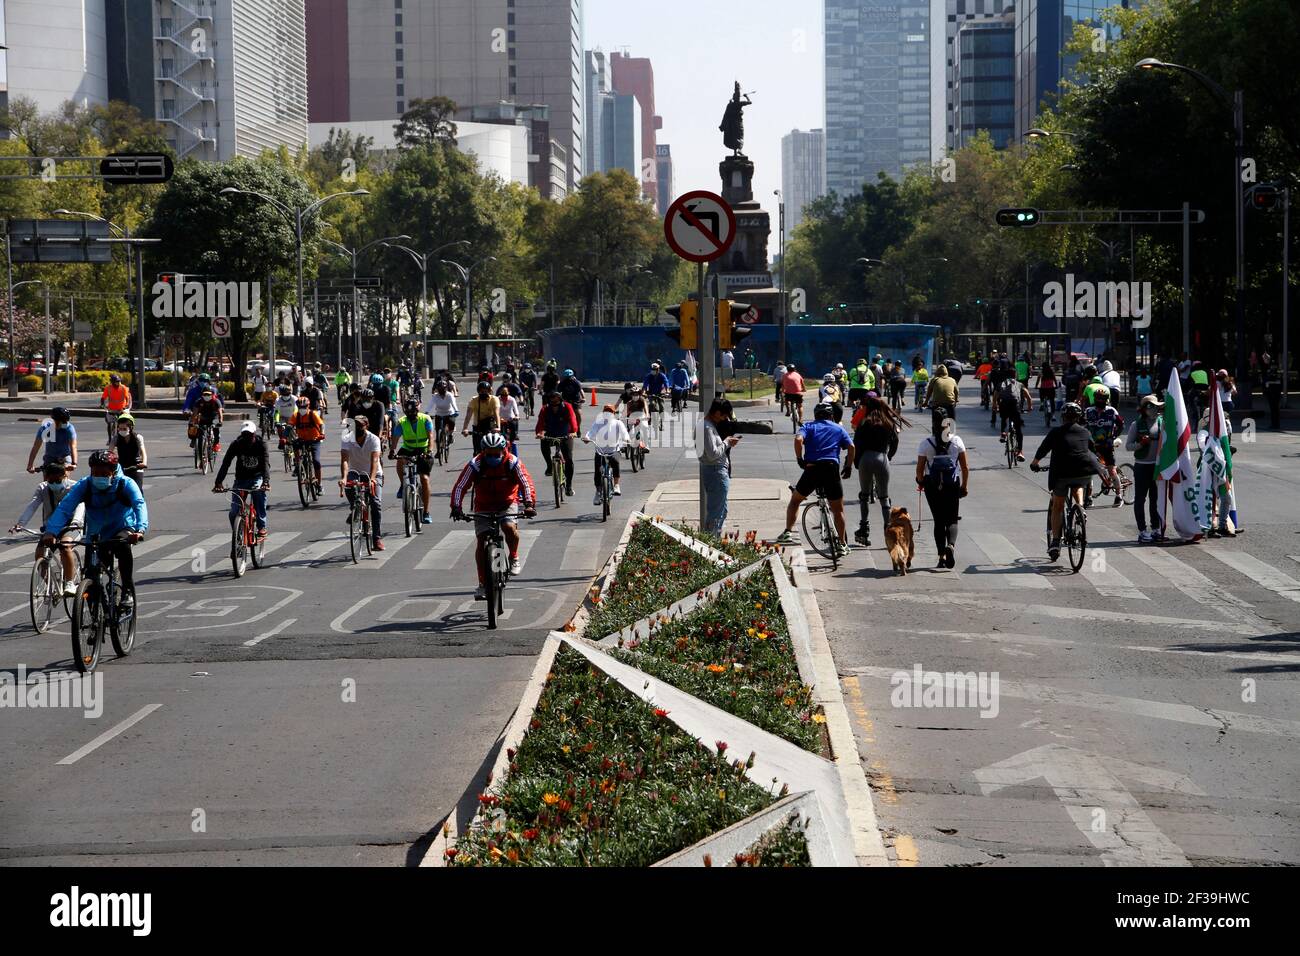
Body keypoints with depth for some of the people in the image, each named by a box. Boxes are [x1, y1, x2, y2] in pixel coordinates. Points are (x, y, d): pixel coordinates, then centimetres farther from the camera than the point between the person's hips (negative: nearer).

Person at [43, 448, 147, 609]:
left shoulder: (126, 484, -20)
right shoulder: (84, 485, -16)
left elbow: (139, 505, -34)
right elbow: (64, 507, -26)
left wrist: (140, 529, -54)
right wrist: (51, 532, -42)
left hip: (122, 529, -3)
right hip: (96, 535, 3)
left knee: (123, 546, -36)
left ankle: (128, 592, -27)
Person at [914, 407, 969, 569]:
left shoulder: (926, 443, -9)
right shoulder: (957, 441, -5)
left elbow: (920, 468, -5)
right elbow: (965, 467, -2)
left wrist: (920, 482, 14)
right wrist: (965, 485, 11)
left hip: (932, 487, 0)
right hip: (952, 486, 0)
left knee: (938, 521, 11)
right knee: (952, 520, 8)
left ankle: (941, 555, 7)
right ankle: (951, 545, -20)